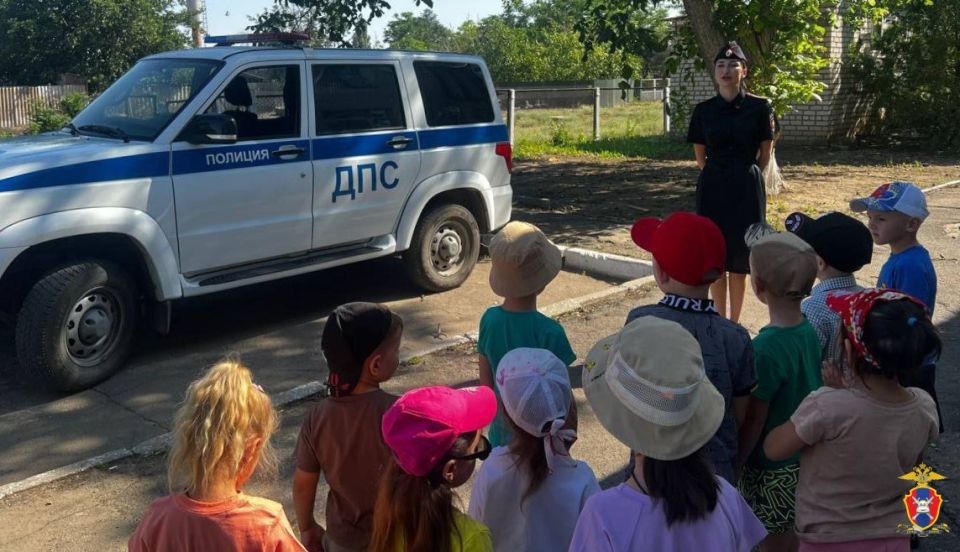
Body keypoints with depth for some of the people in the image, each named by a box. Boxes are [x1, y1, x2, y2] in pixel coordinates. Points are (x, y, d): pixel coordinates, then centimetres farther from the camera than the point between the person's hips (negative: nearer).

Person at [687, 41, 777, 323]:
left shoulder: (759, 107, -5)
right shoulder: (704, 110, 1)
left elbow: (765, 154, 2)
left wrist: (745, 177, 7)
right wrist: (720, 177, 11)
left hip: (746, 189, -2)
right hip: (712, 189, 2)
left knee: (739, 259, 1)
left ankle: (734, 323, 13)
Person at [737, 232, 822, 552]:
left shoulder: (766, 348, -27)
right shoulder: (808, 330, -5)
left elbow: (754, 420, -21)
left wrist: (732, 465, -8)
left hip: (773, 467, -7)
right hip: (805, 458, 7)